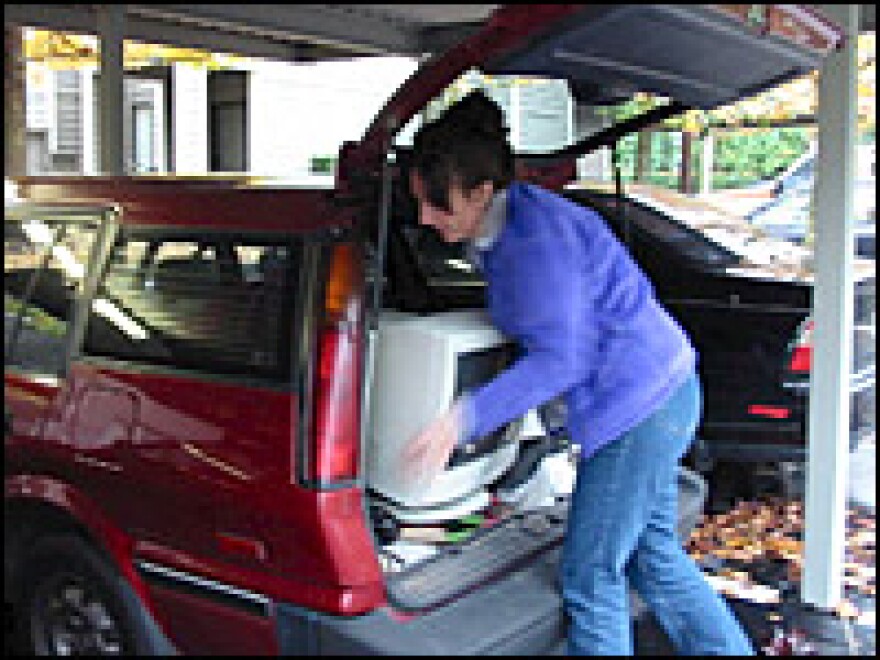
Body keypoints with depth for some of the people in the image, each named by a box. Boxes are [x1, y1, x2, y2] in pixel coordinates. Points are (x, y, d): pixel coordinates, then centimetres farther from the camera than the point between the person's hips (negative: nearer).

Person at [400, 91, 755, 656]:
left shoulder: (536, 238, -24)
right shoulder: (503, 225, 6)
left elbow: (561, 358, -25)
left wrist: (462, 420, -29)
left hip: (641, 402, -10)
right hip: (656, 396, 10)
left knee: (590, 573, 0)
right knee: (653, 552, 21)